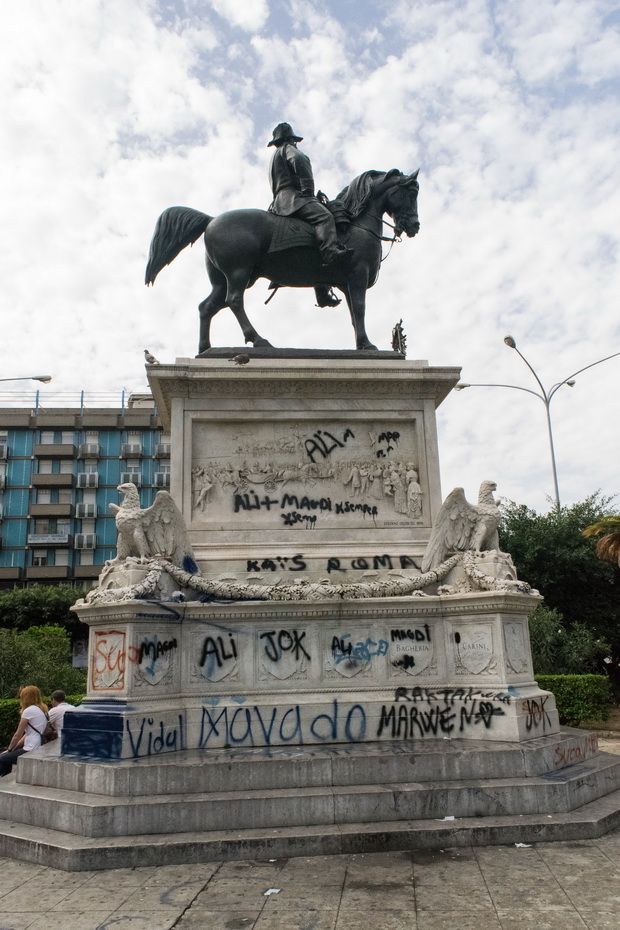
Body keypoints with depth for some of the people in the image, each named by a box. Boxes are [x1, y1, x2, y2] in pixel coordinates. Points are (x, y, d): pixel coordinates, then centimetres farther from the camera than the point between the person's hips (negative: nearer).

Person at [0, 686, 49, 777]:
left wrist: (9, 749, 10)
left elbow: (17, 735, -5)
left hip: (31, 751, -9)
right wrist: (13, 748, 16)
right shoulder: (42, 710, 15)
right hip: (40, 748, 9)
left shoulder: (29, 711, -11)